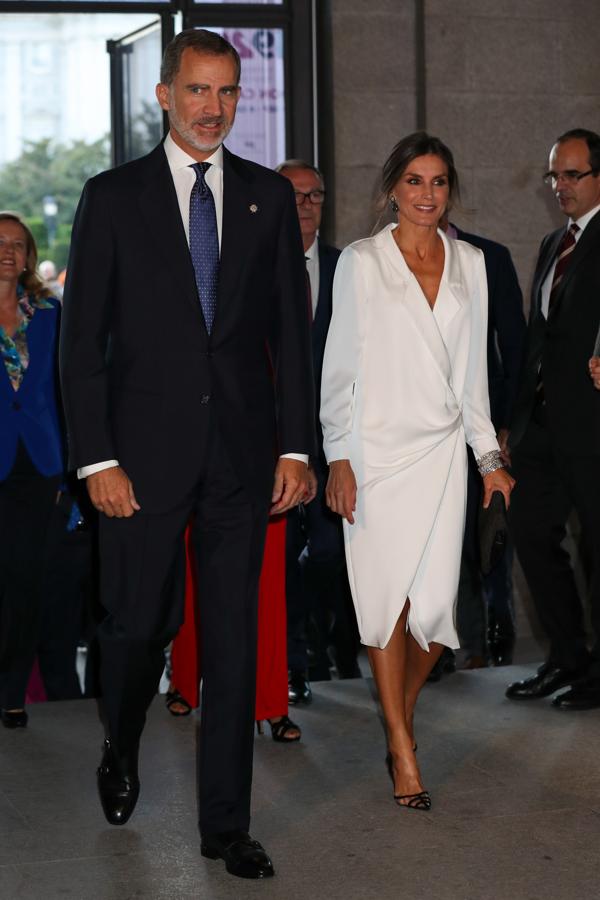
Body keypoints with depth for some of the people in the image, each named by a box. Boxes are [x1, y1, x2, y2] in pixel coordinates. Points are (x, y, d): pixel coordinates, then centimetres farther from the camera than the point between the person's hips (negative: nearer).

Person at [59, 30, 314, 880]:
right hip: (145, 450, -2)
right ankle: (121, 754, 35)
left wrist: (296, 446, 1)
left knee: (234, 636, 3)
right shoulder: (113, 196, 2)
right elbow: (82, 338, -1)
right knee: (140, 623, 3)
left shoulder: (269, 196, 8)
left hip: (241, 454, 2)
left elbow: (291, 329, 8)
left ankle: (226, 824, 13)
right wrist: (96, 458, -8)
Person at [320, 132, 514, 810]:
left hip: (441, 450, 3)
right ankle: (404, 754, 6)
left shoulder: (470, 264, 11)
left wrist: (489, 456, 12)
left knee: (434, 605, -3)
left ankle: (399, 715, 24)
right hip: (376, 449, -3)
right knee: (387, 599, -4)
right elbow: (339, 366, 0)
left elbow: (472, 369, 15)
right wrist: (337, 458, -7)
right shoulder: (361, 262, 1)